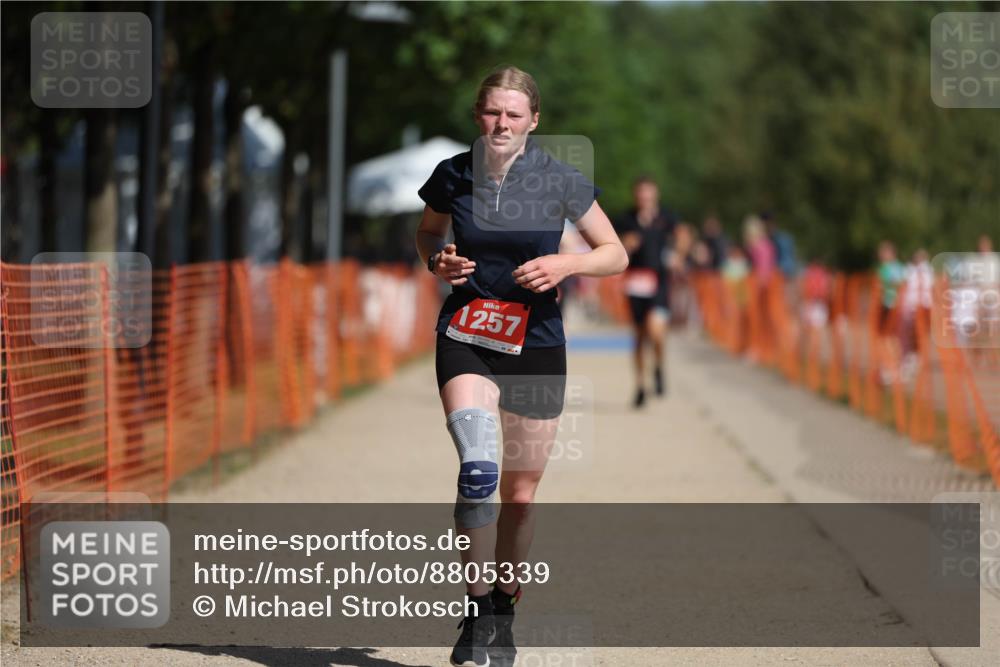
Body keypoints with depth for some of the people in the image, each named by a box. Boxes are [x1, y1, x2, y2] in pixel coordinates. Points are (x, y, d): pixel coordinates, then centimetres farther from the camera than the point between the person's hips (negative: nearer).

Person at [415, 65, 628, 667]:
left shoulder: (559, 181, -7)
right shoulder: (451, 176, -3)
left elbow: (616, 256, 1)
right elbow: (428, 232, 18)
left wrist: (565, 264, -17)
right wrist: (438, 261, -5)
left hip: (536, 345, 1)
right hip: (465, 340, -1)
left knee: (520, 495, 9)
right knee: (478, 468, -24)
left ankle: (505, 606, 30)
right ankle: (476, 610, -14)